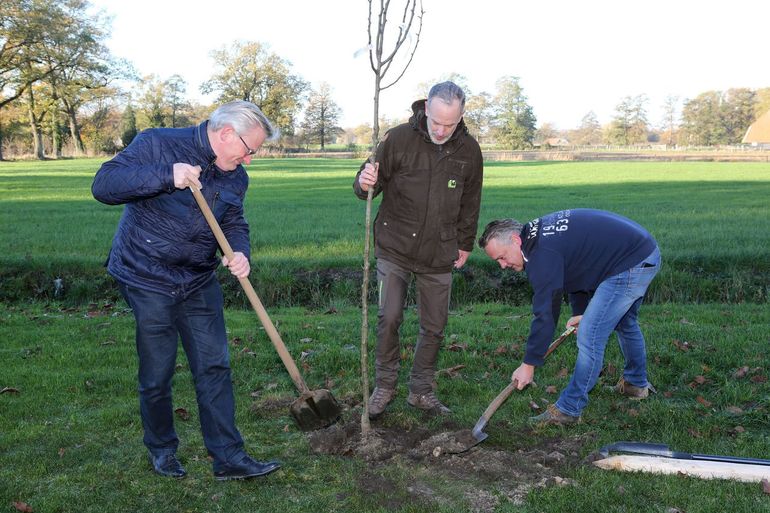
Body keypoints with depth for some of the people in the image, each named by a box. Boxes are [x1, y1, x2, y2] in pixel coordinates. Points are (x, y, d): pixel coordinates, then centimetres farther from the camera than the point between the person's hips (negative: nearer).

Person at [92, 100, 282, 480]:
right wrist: (166, 177, -35)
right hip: (148, 283, -5)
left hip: (200, 284, 5)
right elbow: (103, 185, -21)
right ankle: (161, 450, 28)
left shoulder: (235, 177, 5)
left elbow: (235, 224, 13)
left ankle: (228, 457, 12)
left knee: (214, 368, 4)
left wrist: (240, 253, -11)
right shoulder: (156, 144, -13)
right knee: (157, 377, 5)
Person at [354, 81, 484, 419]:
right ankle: (384, 386, 13)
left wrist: (465, 243, 16)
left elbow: (470, 202, 13)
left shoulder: (469, 150, 0)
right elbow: (373, 181, -2)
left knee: (434, 327, 8)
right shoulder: (398, 138, -11)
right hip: (395, 248, -2)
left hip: (439, 255, 3)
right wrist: (364, 183, -26)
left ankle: (421, 391, 24)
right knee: (389, 318, -7)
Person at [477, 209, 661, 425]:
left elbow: (545, 314, -22)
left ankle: (569, 409, -2)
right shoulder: (540, 233, 7)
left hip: (631, 265, -11)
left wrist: (529, 364, -14)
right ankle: (636, 383, 50)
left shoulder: (542, 254, -24)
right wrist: (581, 312, 16)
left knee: (590, 336, -11)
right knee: (625, 323, 30)